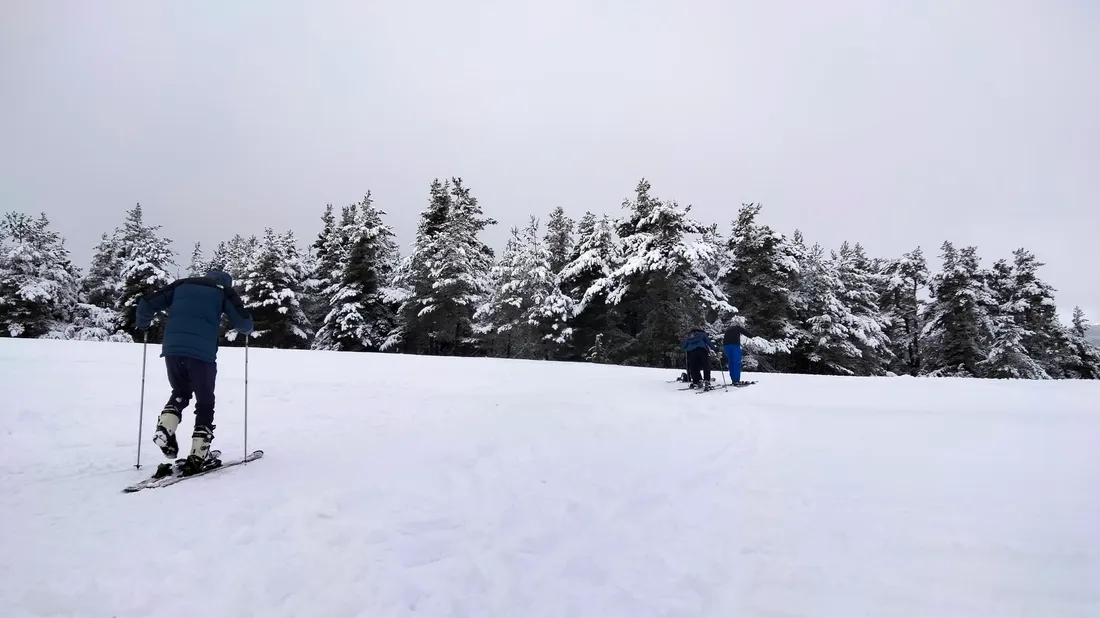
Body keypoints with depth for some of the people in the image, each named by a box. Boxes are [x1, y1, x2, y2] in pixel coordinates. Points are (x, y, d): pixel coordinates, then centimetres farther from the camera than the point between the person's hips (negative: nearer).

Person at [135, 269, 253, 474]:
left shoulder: (181, 284, 20)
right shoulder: (224, 291, 12)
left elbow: (146, 304, 16)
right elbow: (243, 323, 3)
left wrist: (142, 325, 35)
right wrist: (246, 330, 26)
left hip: (172, 350, 3)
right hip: (202, 354, -3)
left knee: (180, 393, 28)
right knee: (205, 404, 12)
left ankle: (164, 428, 4)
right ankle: (196, 457, 7)